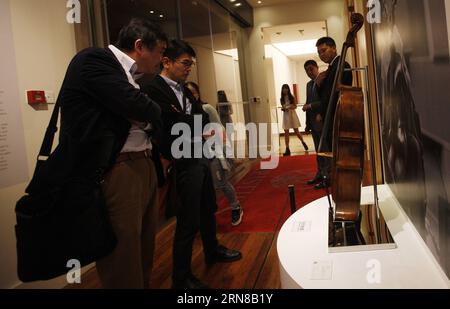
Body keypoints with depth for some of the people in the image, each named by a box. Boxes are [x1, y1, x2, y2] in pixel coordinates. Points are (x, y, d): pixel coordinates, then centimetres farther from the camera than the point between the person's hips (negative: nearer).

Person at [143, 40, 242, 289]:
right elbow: (174, 126, -24)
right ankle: (181, 277, 17)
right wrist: (195, 121, -10)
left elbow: (202, 117, 6)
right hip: (185, 163, -9)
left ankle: (212, 251, 45)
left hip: (201, 157, 9)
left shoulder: (182, 89, 12)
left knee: (208, 209, 24)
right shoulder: (155, 89, -16)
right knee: (189, 220, 0)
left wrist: (185, 119, -12)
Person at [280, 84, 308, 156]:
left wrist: (290, 107, -17)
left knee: (296, 131, 3)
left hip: (292, 114, -2)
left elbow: (295, 106, 2)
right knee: (286, 133, -2)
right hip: (285, 116, 2)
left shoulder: (292, 97, -2)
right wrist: (283, 108, -10)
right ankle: (287, 149, 1)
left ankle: (303, 142, 29)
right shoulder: (281, 99, 4)